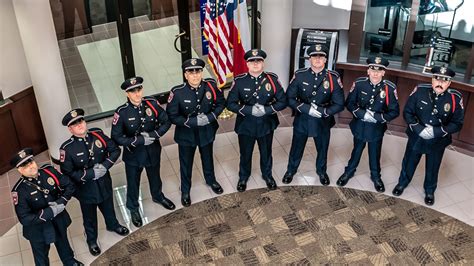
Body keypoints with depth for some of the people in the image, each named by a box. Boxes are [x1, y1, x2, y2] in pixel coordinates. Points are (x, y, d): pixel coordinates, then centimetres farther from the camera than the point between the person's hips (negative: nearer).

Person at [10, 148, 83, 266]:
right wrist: (50, 212, -31)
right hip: (38, 229, -3)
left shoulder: (49, 171, -18)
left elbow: (69, 186, -8)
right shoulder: (19, 190, -27)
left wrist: (61, 202, -23)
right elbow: (25, 219, -28)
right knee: (41, 256, 22)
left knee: (63, 244, 32)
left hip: (59, 221, 3)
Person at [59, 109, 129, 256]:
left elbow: (115, 150, -5)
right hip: (85, 188, -3)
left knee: (108, 207, 30)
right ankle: (91, 240, 46)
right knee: (90, 217, 20)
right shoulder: (67, 148, -24)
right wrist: (90, 174, -26)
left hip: (104, 183, 3)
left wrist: (105, 165, -20)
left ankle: (113, 225, 60)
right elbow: (67, 173, -21)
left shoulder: (98, 134, -14)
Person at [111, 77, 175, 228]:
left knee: (155, 177, 27)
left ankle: (158, 196, 57)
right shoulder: (122, 112, -23)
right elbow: (116, 137, -21)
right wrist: (140, 140, -27)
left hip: (153, 151, 3)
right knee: (133, 183, 18)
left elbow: (166, 122, -6)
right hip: (133, 154, -3)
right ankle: (133, 208, 44)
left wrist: (154, 135, -21)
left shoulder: (152, 104, -15)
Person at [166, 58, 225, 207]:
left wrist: (211, 117, -18)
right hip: (186, 134, -2)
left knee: (208, 158, 27)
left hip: (207, 131, 3)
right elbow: (172, 116, -19)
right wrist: (192, 121, -27)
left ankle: (211, 180, 55)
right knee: (186, 163, 17)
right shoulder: (177, 92, -25)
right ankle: (185, 191, 41)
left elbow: (221, 103, -2)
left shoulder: (211, 86, -17)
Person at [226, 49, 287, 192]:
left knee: (266, 152, 22)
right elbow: (230, 103, -12)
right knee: (245, 153, 18)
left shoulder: (272, 79, -11)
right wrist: (249, 110, -24)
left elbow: (282, 102, -7)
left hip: (266, 124, 1)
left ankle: (267, 175, 47)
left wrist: (266, 109, -22)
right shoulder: (239, 81, -14)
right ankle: (243, 177, 43)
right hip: (245, 125, -1)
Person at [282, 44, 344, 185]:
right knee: (296, 148, 18)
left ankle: (321, 171, 49)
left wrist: (322, 112, -23)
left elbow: (339, 104, -10)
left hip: (323, 121, 1)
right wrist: (307, 108, -22)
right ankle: (291, 170, 44)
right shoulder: (300, 75, -12)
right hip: (301, 119, 0)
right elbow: (290, 98, -10)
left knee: (322, 148, 22)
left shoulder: (333, 78, -13)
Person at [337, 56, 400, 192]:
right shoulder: (359, 83, -15)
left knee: (375, 153, 17)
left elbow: (394, 111, -10)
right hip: (360, 125, 0)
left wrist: (377, 117, -23)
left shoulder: (390, 88, -17)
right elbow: (349, 103, -6)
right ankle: (349, 171, 41)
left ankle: (376, 176, 39)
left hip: (377, 128, 0)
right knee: (357, 150, 20)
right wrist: (362, 114, -20)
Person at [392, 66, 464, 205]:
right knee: (409, 163, 21)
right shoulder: (420, 90, -17)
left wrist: (436, 131, -21)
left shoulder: (456, 98, -17)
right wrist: (419, 129, -20)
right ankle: (402, 183, 47)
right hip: (416, 137, 0)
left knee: (432, 168, 20)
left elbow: (457, 124, -9)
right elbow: (407, 112, -8)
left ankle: (429, 191, 45)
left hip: (438, 142, 0)